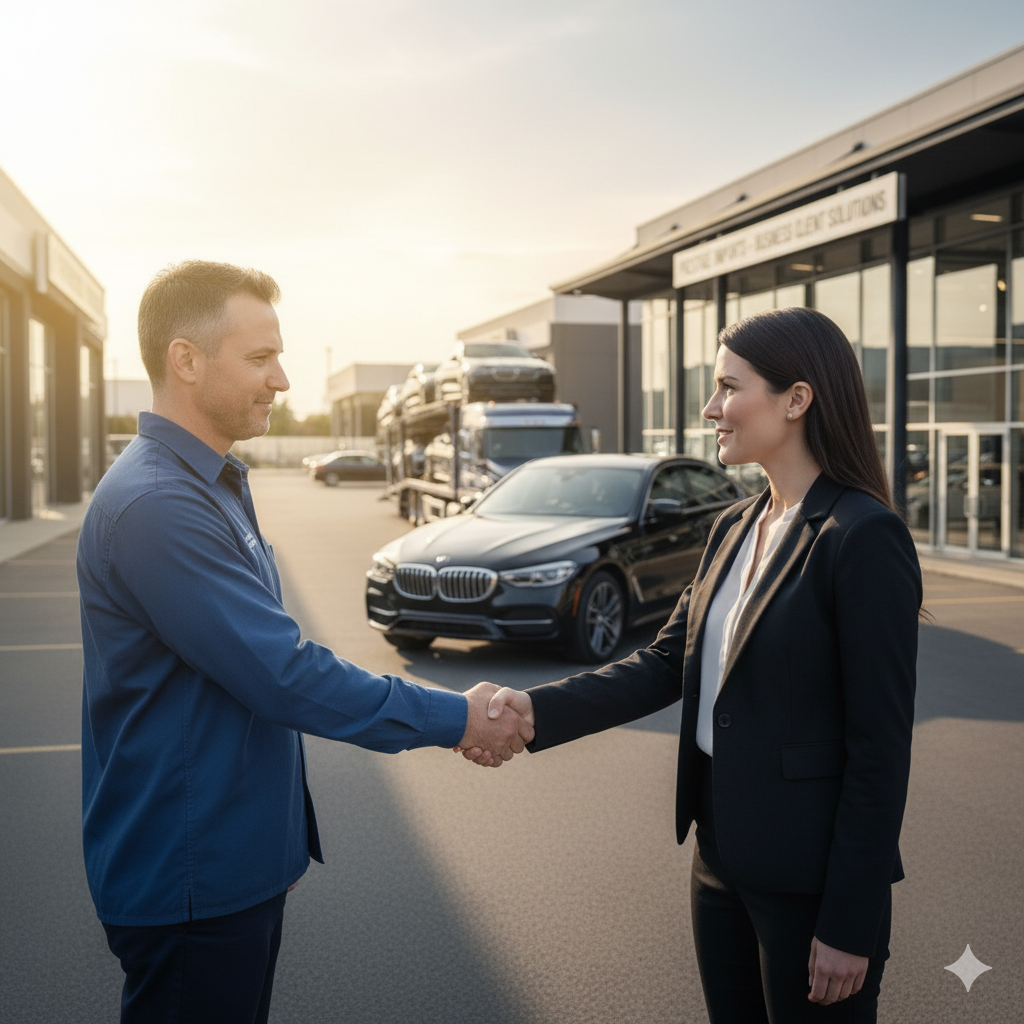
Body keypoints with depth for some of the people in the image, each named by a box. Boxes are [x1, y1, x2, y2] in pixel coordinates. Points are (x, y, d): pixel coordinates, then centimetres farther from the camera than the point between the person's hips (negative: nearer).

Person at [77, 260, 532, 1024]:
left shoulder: (215, 484, 9)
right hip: (189, 881, -9)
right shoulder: (157, 503, -24)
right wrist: (455, 719, -17)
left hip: (242, 860, 9)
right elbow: (283, 675, -26)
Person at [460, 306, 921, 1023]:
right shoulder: (735, 528, 8)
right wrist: (538, 709, -10)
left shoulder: (865, 538, -18)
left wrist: (851, 924, -16)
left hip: (810, 878, -7)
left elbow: (880, 746, -18)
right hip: (722, 854, 8)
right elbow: (667, 663, 4)